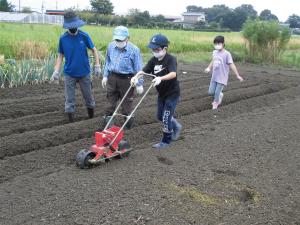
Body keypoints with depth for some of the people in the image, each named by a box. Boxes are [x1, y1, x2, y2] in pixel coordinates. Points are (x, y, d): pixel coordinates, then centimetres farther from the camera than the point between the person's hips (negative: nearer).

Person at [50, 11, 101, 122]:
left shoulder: (84, 36, -9)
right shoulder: (63, 38, -5)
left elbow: (94, 50, 2)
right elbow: (60, 56, 2)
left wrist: (97, 66, -4)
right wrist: (56, 71, -6)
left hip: (84, 73, 0)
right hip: (69, 74, 1)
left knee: (88, 96, 12)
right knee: (69, 100, 5)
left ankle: (92, 119, 31)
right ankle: (71, 122, 17)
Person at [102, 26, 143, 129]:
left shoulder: (134, 50, -15)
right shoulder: (111, 46, -1)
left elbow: (138, 68, -10)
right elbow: (107, 62, 12)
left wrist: (139, 84, -8)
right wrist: (105, 76, 10)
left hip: (126, 79, -4)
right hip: (112, 77, 4)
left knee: (127, 103, 7)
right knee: (111, 101, 14)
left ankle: (128, 124, 23)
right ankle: (107, 122, 28)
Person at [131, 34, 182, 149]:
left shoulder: (171, 59, -22)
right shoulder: (154, 60, -2)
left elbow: (173, 74, -39)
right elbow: (144, 70, -6)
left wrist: (160, 78, -55)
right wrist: (136, 76, -27)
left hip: (172, 93, -7)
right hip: (161, 93, 8)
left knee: (166, 118, -3)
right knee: (160, 116, 18)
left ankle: (166, 141, 15)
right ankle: (176, 126, 42)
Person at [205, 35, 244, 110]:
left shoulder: (227, 54, -15)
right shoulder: (214, 52, 5)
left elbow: (231, 65, -16)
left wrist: (237, 75, -18)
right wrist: (209, 68, 12)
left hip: (222, 78, -6)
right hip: (214, 76, 6)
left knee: (217, 92, -2)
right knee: (210, 92, 6)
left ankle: (215, 103, 26)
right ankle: (220, 95, 36)